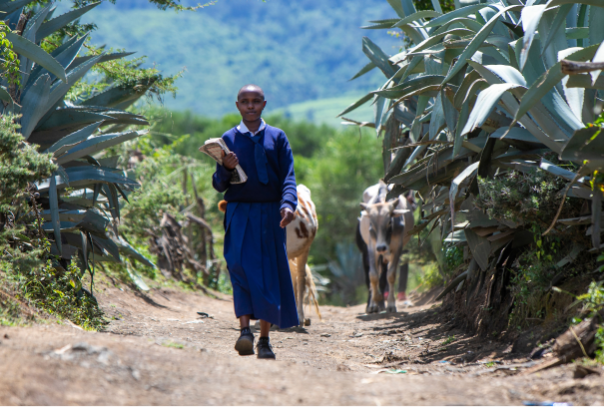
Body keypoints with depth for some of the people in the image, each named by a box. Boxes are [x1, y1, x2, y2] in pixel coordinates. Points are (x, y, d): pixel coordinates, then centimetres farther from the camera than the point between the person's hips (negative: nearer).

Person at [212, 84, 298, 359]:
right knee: (239, 264, -21)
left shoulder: (277, 137, 9)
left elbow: (288, 177, 1)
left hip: (270, 215, 1)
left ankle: (264, 339, 10)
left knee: (270, 273, 2)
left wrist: (288, 204, -17)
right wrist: (226, 169, -15)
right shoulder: (228, 139, 9)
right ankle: (245, 330, -24)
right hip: (240, 214, -1)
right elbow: (219, 185, 7)